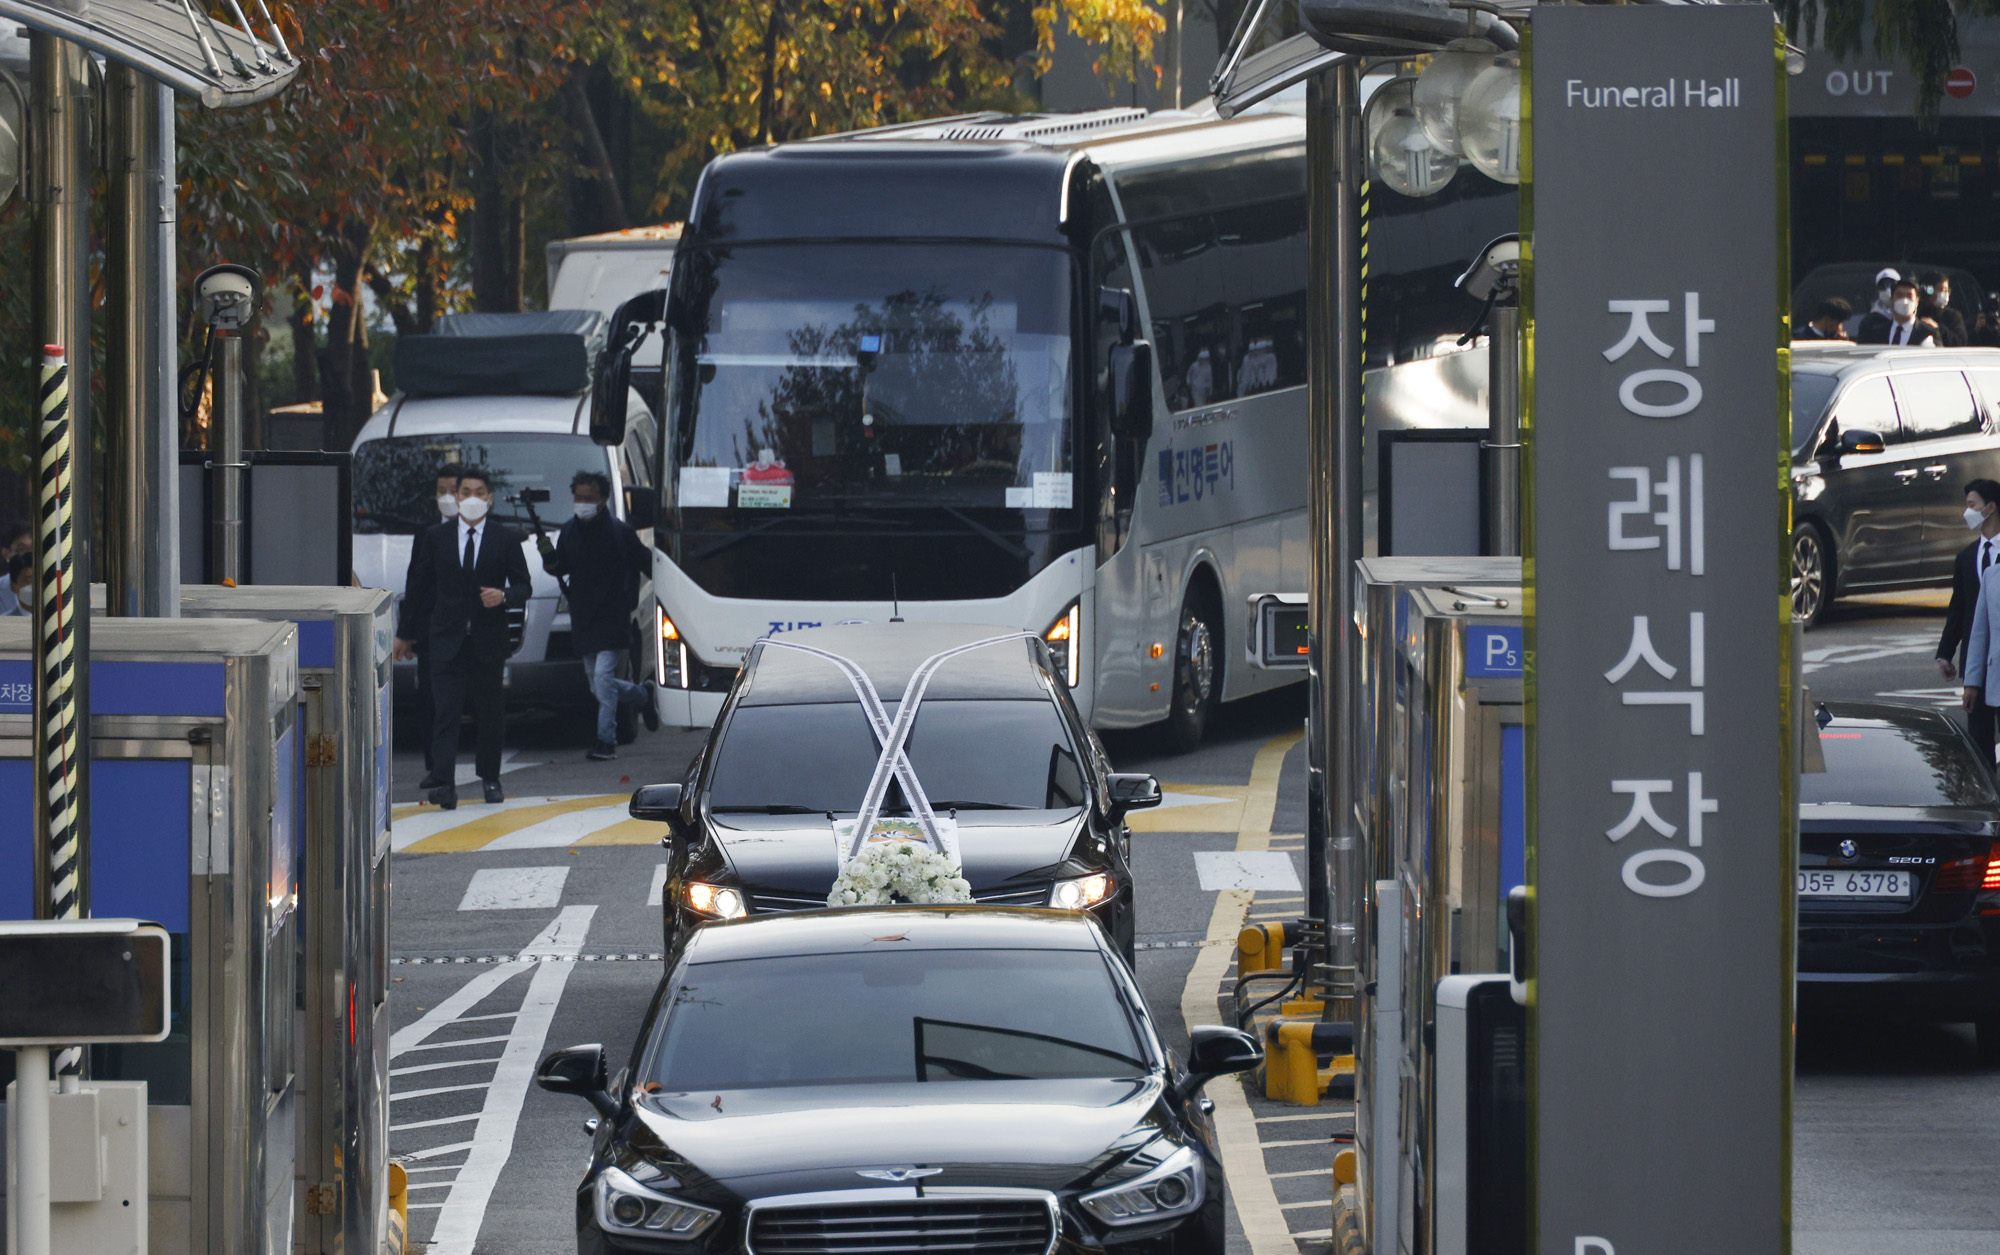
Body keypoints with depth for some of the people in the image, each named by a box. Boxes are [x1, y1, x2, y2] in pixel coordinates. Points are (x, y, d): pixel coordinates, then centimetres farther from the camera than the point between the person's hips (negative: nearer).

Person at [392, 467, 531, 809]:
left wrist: (503, 596, -17)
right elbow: (417, 586, 12)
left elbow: (523, 586, 7)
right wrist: (405, 633, 13)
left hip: (489, 640, 1)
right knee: (445, 713, -12)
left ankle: (490, 778, 24)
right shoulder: (434, 537, 9)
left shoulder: (507, 540, 6)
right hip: (446, 640, -1)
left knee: (491, 713, 8)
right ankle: (444, 783, -21)